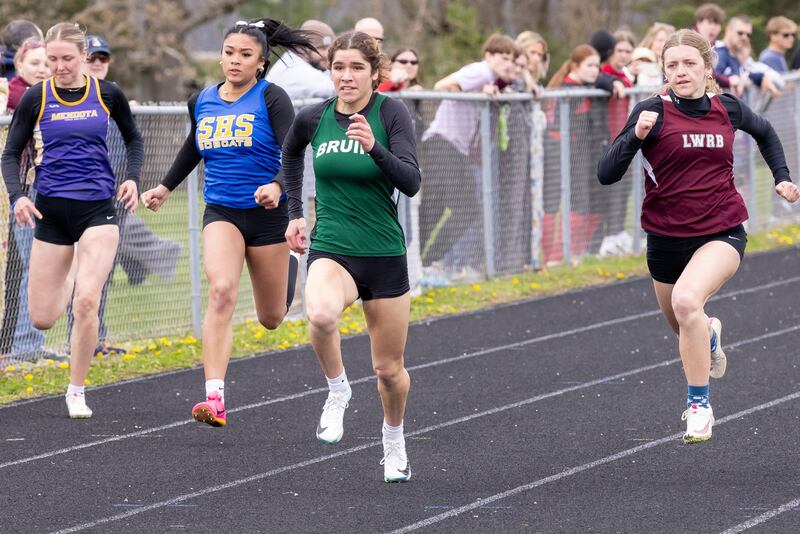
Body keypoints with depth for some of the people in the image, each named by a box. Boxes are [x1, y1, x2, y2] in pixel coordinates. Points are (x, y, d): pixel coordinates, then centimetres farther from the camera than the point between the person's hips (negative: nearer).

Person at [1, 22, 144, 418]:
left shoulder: (107, 94, 0)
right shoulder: (36, 98, -2)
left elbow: (133, 139, 17)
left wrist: (133, 177, 0)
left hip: (97, 209, -1)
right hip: (51, 209, 1)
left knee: (86, 302, -19)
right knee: (42, 319, 4)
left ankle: (77, 391, 0)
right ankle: (67, 283, 43)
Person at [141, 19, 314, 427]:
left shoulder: (271, 98, -9)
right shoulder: (202, 102, 4)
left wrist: (278, 185, -40)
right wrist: (166, 187, 31)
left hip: (267, 214, -2)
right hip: (221, 212, 2)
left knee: (271, 320, 13)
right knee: (221, 291, -26)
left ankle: (288, 267, 53)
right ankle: (215, 400, -32)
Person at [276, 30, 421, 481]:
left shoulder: (391, 113, -10)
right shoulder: (313, 118, 0)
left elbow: (411, 182, -20)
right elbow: (291, 153, 24)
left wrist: (374, 147, -35)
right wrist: (295, 213, 20)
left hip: (385, 255, -1)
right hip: (331, 251, 1)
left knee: (390, 368, 10)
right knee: (321, 314, -35)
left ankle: (394, 443, 39)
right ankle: (337, 390, -8)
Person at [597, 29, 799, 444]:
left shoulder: (728, 109, -2)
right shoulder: (653, 112, -11)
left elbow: (764, 132, 23)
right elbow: (606, 175, -17)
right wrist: (636, 136, -30)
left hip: (722, 233, -1)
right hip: (667, 236, 1)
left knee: (687, 301, -29)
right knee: (681, 326, 19)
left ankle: (699, 405, -17)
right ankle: (710, 335, 60)